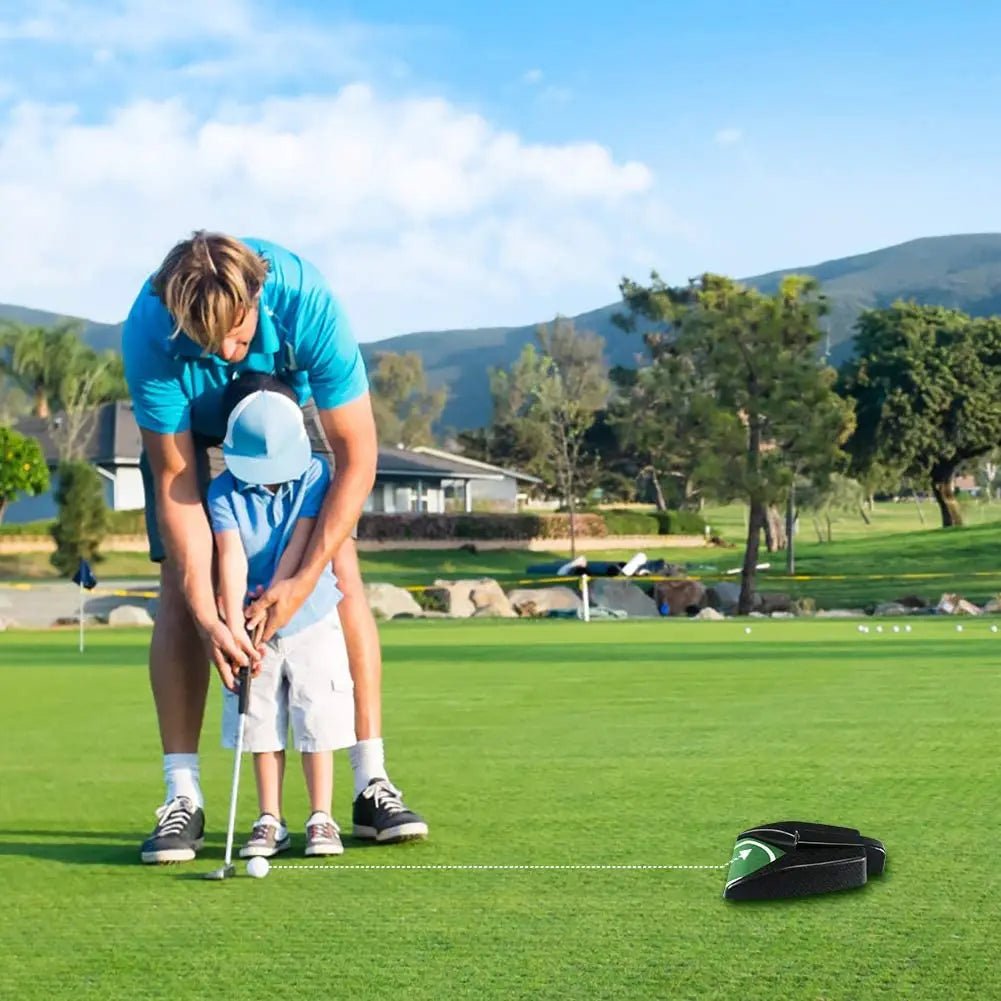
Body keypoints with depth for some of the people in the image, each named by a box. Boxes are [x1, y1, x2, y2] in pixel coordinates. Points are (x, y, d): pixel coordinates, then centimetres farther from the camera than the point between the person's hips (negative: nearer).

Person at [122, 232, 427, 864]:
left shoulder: (307, 300, -39)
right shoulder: (149, 331, -37)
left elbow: (357, 460, -32)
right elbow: (176, 482, -29)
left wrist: (303, 580, -35)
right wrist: (206, 616, -35)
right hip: (190, 430, 0)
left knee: (343, 570, -12)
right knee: (179, 587, -13)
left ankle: (372, 785, -8)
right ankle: (183, 798, -9)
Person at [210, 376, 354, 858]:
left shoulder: (313, 476, -8)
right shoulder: (224, 491, -9)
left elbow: (299, 542, -16)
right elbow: (231, 555, -21)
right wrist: (235, 623, -31)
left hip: (311, 619, -1)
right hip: (256, 624, 1)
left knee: (317, 722, 1)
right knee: (261, 724, 6)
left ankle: (321, 819, 11)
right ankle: (270, 822, 16)